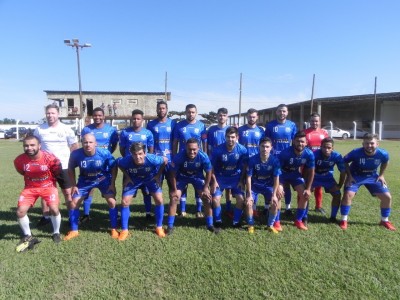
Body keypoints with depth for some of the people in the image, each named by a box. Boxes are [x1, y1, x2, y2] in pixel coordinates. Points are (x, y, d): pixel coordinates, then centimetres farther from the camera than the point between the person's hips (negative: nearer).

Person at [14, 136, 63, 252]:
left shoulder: (50, 158, -24)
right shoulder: (19, 160, -16)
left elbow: (57, 173, -4)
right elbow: (22, 172, 8)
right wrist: (31, 180, 12)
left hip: (48, 186, -3)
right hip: (30, 187, 3)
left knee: (54, 209, -17)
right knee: (20, 211, -8)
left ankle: (56, 233, 11)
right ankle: (28, 236, 17)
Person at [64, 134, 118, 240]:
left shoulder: (104, 153, -28)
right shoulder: (76, 154, -25)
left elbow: (114, 167, -11)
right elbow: (71, 168, -4)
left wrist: (112, 183, -13)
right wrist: (74, 185, -5)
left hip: (103, 179, -2)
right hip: (85, 180, 2)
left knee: (111, 202, -12)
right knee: (73, 203, -2)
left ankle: (114, 229, 7)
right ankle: (74, 231, 19)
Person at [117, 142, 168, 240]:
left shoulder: (152, 159, -39)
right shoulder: (126, 160, -36)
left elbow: (165, 160, -18)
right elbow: (118, 163, -10)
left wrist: (158, 175, -14)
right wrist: (127, 177, -11)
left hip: (151, 178, -1)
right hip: (133, 179, 1)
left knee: (159, 200, -10)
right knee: (125, 202, -6)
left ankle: (159, 227, 11)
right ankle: (124, 230, 12)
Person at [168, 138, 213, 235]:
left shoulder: (203, 156, -31)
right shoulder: (179, 156, -34)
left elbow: (208, 173, -13)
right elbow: (173, 174, -19)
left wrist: (205, 188, -11)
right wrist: (175, 190, -14)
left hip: (197, 177, 1)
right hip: (182, 177, -1)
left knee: (207, 197, -5)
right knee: (174, 197, -11)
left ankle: (210, 224, 12)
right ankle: (170, 226, 4)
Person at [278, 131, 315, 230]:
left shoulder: (309, 154, -22)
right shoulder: (285, 153, -33)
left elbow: (311, 171, -8)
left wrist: (308, 189, -8)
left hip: (295, 174, 4)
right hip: (283, 173, -3)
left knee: (305, 195, -5)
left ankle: (298, 220, 14)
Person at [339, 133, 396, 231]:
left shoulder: (383, 154, -20)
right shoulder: (356, 152, -28)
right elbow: (345, 161, -11)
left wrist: (381, 175, 2)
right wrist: (349, 175, -14)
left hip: (372, 176, 3)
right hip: (355, 176, -3)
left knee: (387, 197, -2)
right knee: (348, 195, -22)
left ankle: (384, 220, 22)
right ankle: (344, 220, -6)